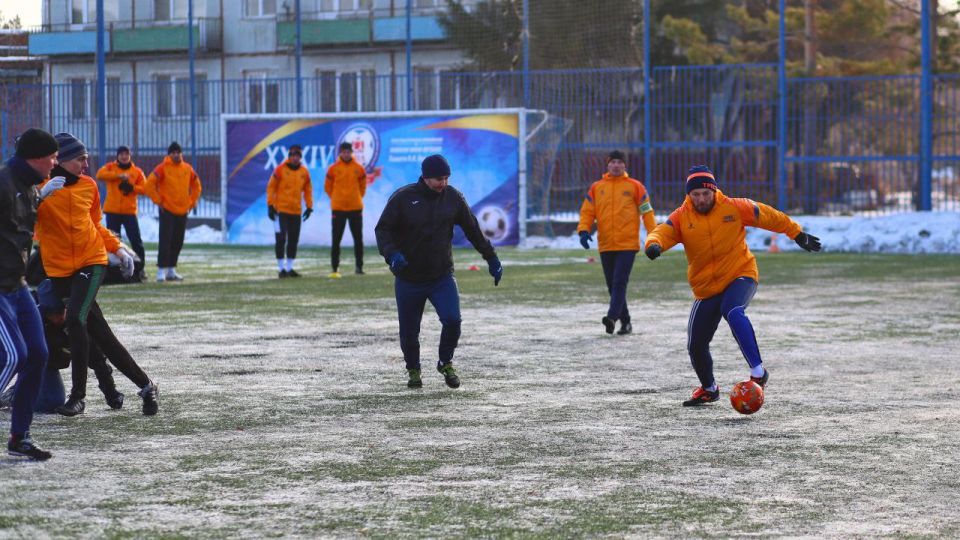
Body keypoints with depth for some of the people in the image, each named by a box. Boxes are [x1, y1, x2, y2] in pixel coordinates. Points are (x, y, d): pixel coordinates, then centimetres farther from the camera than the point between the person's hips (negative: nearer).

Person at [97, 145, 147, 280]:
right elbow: (100, 175, -13)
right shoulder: (110, 167, 6)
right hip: (112, 211, 0)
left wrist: (132, 187, -17)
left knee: (136, 241, -5)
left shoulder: (137, 171, 7)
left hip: (130, 211, 0)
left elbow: (144, 188, 1)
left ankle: (139, 269, 1)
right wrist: (119, 175, -20)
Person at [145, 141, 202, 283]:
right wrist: (158, 201, -9)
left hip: (183, 211, 5)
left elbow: (196, 186, 19)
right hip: (167, 211, -5)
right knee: (165, 240, -10)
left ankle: (171, 270, 17)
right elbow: (150, 185, -9)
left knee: (178, 243, 8)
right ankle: (162, 271, -9)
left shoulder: (188, 169, 7)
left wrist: (192, 202, 11)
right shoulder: (162, 168, -7)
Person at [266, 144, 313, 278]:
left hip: (296, 211, 4)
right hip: (281, 210, -4)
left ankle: (289, 268, 15)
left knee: (294, 240, 6)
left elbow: (308, 190, 15)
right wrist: (270, 205, -7)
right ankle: (281, 268, 0)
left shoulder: (304, 172, 7)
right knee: (281, 239, -6)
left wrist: (309, 206, 9)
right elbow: (271, 187, -3)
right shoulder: (280, 170, -5)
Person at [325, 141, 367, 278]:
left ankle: (359, 266, 10)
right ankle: (335, 268, 4)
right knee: (336, 240, 0)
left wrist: (357, 198, 8)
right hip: (338, 209, -1)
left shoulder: (359, 169, 2)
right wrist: (336, 199, 6)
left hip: (356, 208, 1)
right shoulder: (333, 169, -1)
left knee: (358, 238, 3)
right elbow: (328, 187, 8)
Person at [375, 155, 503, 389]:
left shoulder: (453, 198, -1)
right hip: (408, 279, -1)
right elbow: (383, 229, -6)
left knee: (452, 320, -18)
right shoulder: (403, 198, -9)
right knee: (409, 332, 6)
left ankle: (446, 363, 9)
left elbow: (473, 230, 10)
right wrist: (392, 253, -25)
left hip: (442, 277, 1)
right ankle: (413, 370, 33)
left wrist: (491, 258, 11)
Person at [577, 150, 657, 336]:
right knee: (612, 286, 8)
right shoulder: (596, 188, 10)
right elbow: (587, 211, 9)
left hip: (628, 245, -4)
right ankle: (625, 322, 17)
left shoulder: (635, 186, 4)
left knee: (619, 283, -17)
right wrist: (584, 230, -9)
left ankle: (612, 317, -29)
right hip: (606, 245, 4)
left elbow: (646, 211, 4)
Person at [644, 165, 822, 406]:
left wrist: (798, 234, 15)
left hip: (741, 275, -3)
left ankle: (758, 372, -37)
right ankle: (709, 389, 36)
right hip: (706, 288, 4)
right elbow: (663, 232, -23)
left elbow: (769, 217, 5)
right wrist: (654, 244, -48)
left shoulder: (734, 208, -7)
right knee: (696, 346, 6)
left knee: (733, 311, -37)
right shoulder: (681, 217, -6)